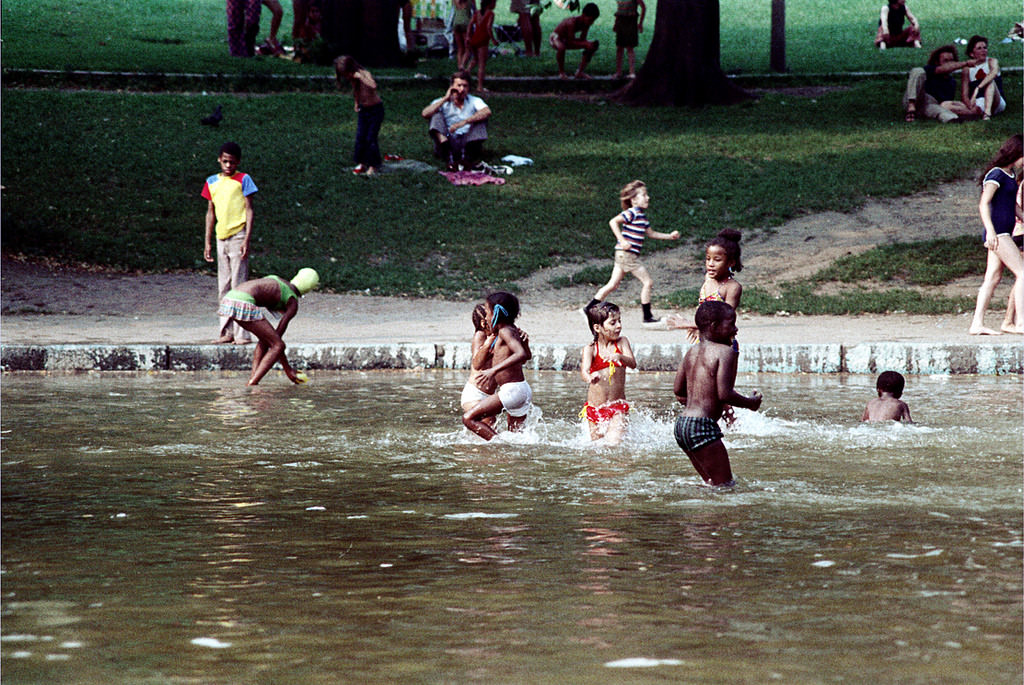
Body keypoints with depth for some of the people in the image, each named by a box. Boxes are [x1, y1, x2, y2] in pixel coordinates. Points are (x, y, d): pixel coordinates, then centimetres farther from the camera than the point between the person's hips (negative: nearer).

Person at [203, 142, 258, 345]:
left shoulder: (243, 180, -1)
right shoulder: (212, 182, 14)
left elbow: (249, 210, -4)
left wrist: (247, 239, -13)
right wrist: (208, 242, 14)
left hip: (238, 236, -6)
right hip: (221, 237, 6)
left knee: (238, 286, -9)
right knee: (223, 288, 6)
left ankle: (242, 334, -10)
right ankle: (226, 332, 10)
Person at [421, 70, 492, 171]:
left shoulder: (474, 101, 9)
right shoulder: (443, 103, 9)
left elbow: (487, 112, -16)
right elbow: (425, 114, -10)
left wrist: (464, 122, -28)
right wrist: (445, 99, -10)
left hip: (468, 142, 0)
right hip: (448, 141, 0)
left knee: (481, 117, -16)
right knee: (436, 115, -18)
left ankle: (467, 157, -35)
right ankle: (449, 158, -42)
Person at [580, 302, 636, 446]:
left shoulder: (621, 342, 0)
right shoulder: (590, 349, -8)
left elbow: (633, 363, -15)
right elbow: (584, 370, -25)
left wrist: (620, 357, -38)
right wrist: (589, 377, -51)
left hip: (618, 406, 0)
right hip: (595, 407, 0)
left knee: (614, 442, -19)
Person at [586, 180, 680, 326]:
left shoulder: (642, 215, 17)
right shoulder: (632, 213, -13)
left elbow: (650, 233, 29)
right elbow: (613, 222, -22)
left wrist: (670, 236, 23)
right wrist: (622, 241, -25)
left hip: (623, 255, 10)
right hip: (626, 253, -10)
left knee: (613, 284, 10)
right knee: (648, 282, -4)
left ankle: (589, 308, 11)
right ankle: (648, 317, 0)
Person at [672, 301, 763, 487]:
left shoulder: (692, 352, 14)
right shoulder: (726, 352, -11)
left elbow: (678, 390, 19)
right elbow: (724, 394, -18)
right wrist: (751, 403, 0)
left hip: (682, 423, 9)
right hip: (703, 426, -9)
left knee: (713, 483, 17)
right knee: (725, 484, -5)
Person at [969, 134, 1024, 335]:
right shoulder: (997, 175, -12)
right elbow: (983, 204, -20)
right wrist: (990, 230, -31)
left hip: (1005, 234, 9)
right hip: (998, 233, -9)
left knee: (993, 278, 6)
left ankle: (977, 324, 6)